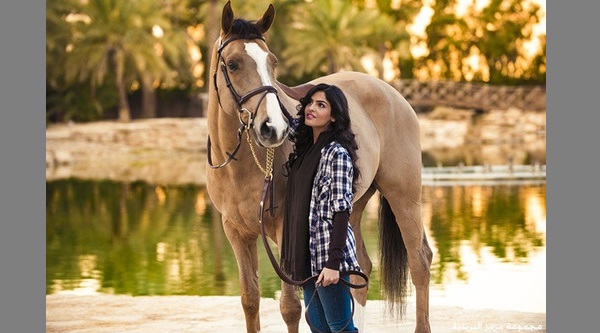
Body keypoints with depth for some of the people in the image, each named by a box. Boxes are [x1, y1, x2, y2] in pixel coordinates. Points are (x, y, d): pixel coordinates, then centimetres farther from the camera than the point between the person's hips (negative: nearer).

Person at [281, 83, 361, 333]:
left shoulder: (337, 153, -15)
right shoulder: (304, 144, 9)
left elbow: (341, 211, -18)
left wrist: (333, 263, -22)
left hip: (328, 253, -9)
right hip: (306, 250, 9)